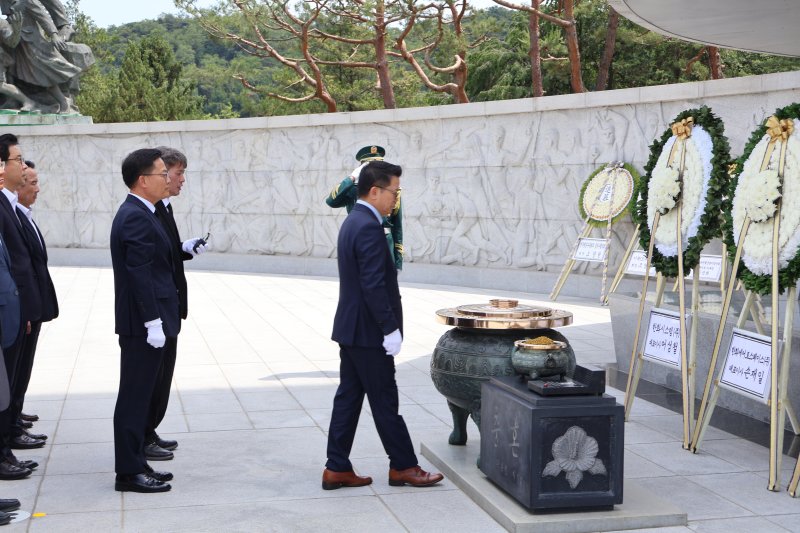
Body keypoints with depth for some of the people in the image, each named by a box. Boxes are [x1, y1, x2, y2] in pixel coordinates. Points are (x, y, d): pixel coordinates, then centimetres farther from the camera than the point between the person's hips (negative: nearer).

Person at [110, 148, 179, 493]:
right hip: (142, 324, -10)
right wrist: (153, 322, -22)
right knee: (134, 397, -3)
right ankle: (129, 472, 5)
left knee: (138, 396, 15)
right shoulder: (136, 218, -18)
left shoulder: (136, 214, 14)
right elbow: (139, 274, -22)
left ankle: (135, 464, 24)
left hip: (142, 323, 10)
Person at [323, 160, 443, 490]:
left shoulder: (353, 222, 13)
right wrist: (390, 329, -20)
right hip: (368, 331, -10)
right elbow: (374, 286, -24)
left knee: (348, 397, 11)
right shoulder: (369, 228, -19)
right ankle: (403, 466, 12)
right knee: (385, 400, 1)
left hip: (350, 328, 10)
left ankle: (337, 468, 15)